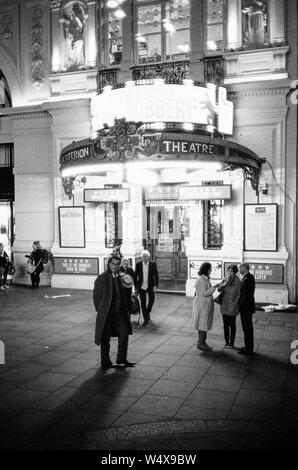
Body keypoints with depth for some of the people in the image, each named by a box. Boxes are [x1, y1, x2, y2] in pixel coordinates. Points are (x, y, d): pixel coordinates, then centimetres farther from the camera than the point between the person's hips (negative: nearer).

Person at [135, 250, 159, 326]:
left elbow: (156, 275, -3)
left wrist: (156, 285, -12)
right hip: (141, 287, 0)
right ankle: (146, 319, 9)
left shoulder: (153, 264, -3)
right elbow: (136, 276, 5)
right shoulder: (138, 264, 0)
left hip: (151, 286, 0)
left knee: (151, 300, 5)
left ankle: (147, 313, 34)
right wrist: (136, 287, 4)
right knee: (143, 302, 1)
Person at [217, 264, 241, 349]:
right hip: (224, 306, 4)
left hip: (232, 307, -4)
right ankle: (226, 342, 21)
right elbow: (219, 289, -4)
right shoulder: (225, 280, 2)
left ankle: (231, 343, 17)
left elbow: (239, 295, -7)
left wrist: (234, 304, -12)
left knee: (232, 325, 7)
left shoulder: (238, 282, -11)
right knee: (225, 325, 10)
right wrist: (223, 284, -23)